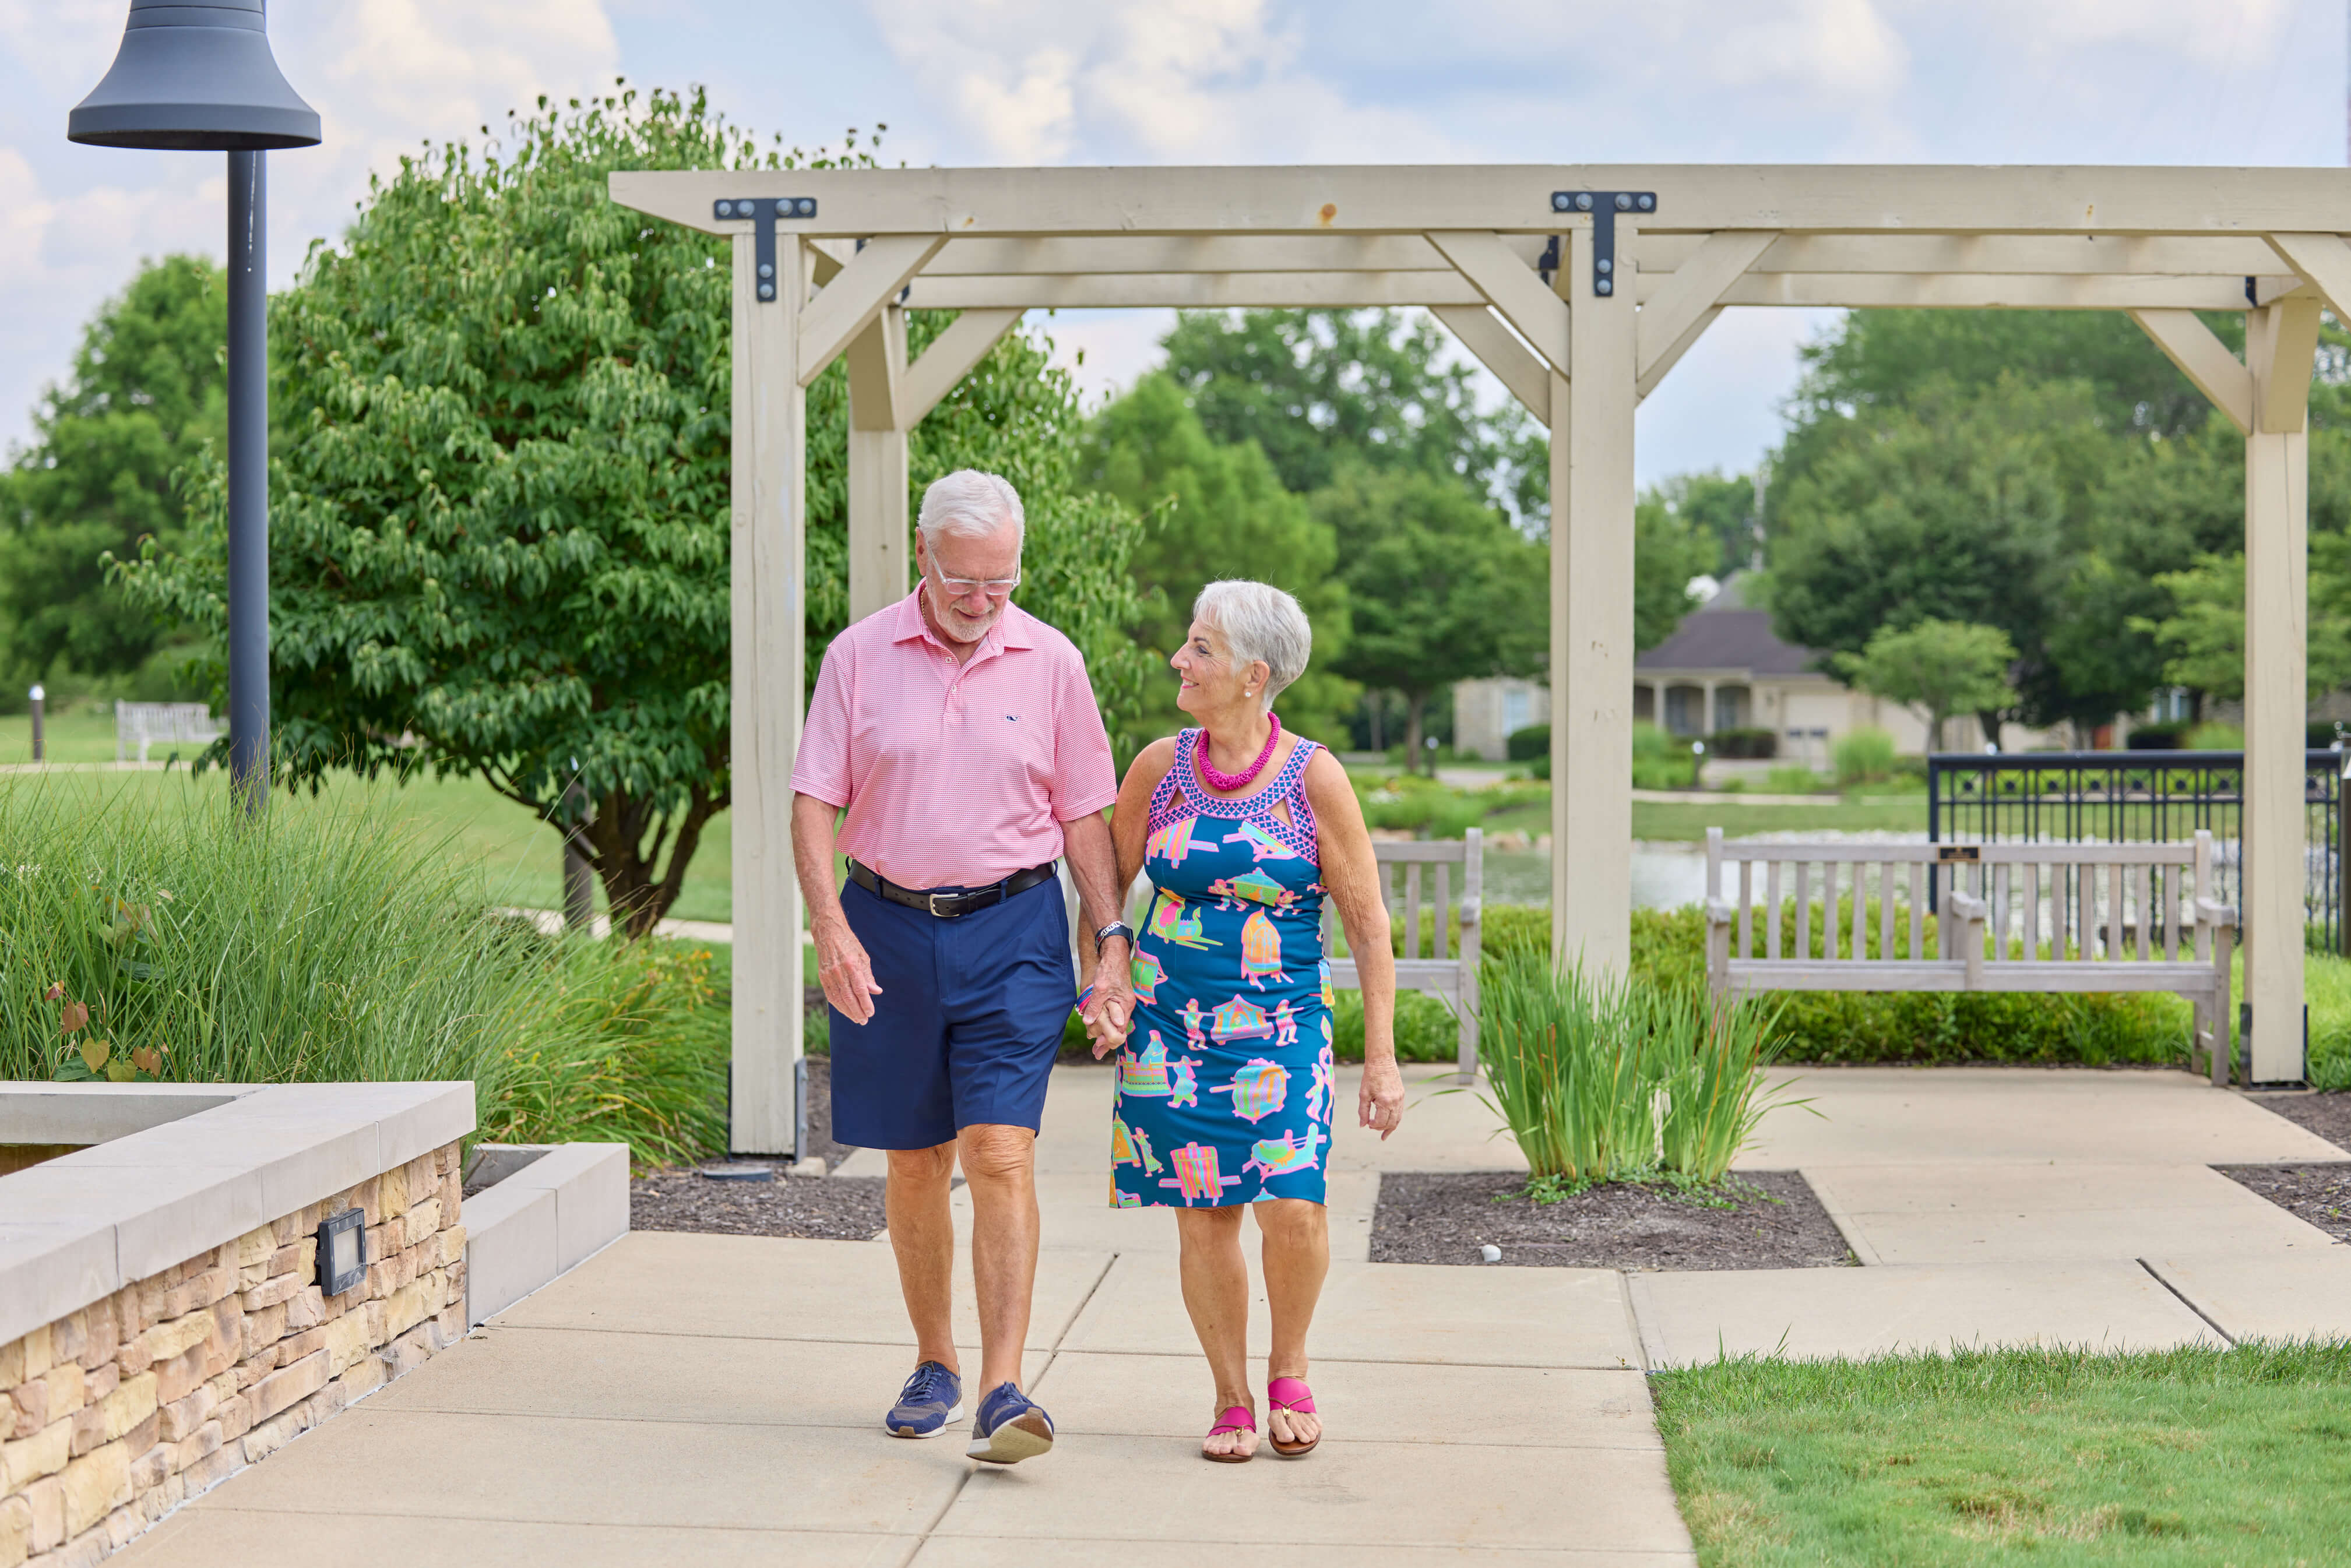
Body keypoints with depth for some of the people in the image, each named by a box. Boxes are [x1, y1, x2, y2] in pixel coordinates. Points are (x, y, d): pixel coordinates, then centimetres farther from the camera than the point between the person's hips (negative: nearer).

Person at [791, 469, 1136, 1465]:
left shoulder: (1050, 664, 3)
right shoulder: (861, 656, 1)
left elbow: (1084, 816, 7)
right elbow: (815, 801, 0)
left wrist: (1112, 943, 0)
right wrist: (830, 928, -13)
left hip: (1012, 931, -1)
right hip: (889, 925, 1)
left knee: (1000, 1153, -12)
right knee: (913, 1162, 8)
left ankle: (1003, 1391, -15)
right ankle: (934, 1364, 24)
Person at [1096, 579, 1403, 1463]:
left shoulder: (1313, 778, -6)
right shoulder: (1159, 769, 2)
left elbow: (1368, 925, -2)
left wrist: (1381, 1056, -4)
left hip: (1280, 1025, -2)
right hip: (1170, 1023, 2)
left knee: (1292, 1207, -15)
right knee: (1204, 1217, 0)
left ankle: (1288, 1373, 11)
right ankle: (1230, 1400, 16)